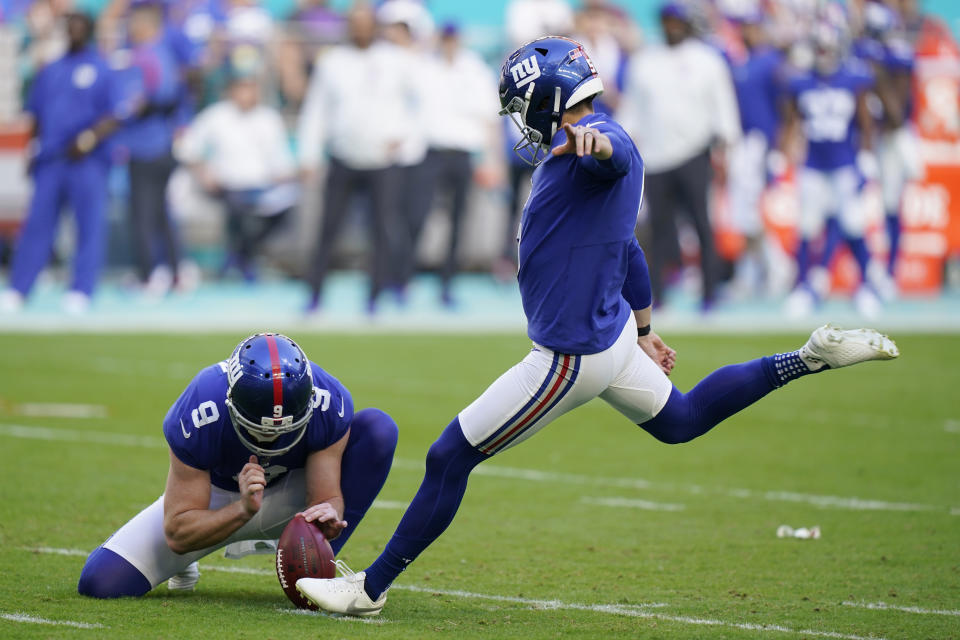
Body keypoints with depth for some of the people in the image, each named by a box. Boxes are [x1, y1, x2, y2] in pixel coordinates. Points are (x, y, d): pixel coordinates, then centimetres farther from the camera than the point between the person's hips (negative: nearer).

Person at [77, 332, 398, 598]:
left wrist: (327, 516, -50)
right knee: (101, 582, -18)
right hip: (213, 497, -1)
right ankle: (183, 562, 18)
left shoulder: (329, 404, -32)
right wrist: (243, 510, -47)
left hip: (287, 495, 1)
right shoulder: (198, 415, -35)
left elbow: (327, 497, -24)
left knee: (378, 428, -26)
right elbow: (176, 534, -29)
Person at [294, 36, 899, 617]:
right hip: (611, 333, 10)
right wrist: (643, 328, 33)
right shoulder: (574, 151, 11)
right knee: (679, 419, 30)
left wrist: (594, 141, -72)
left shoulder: (600, 147, -21)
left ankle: (370, 588, 2)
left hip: (571, 357, -10)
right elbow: (627, 250, 22)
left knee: (449, 460, -4)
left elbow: (617, 153, -48)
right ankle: (813, 357, 23)